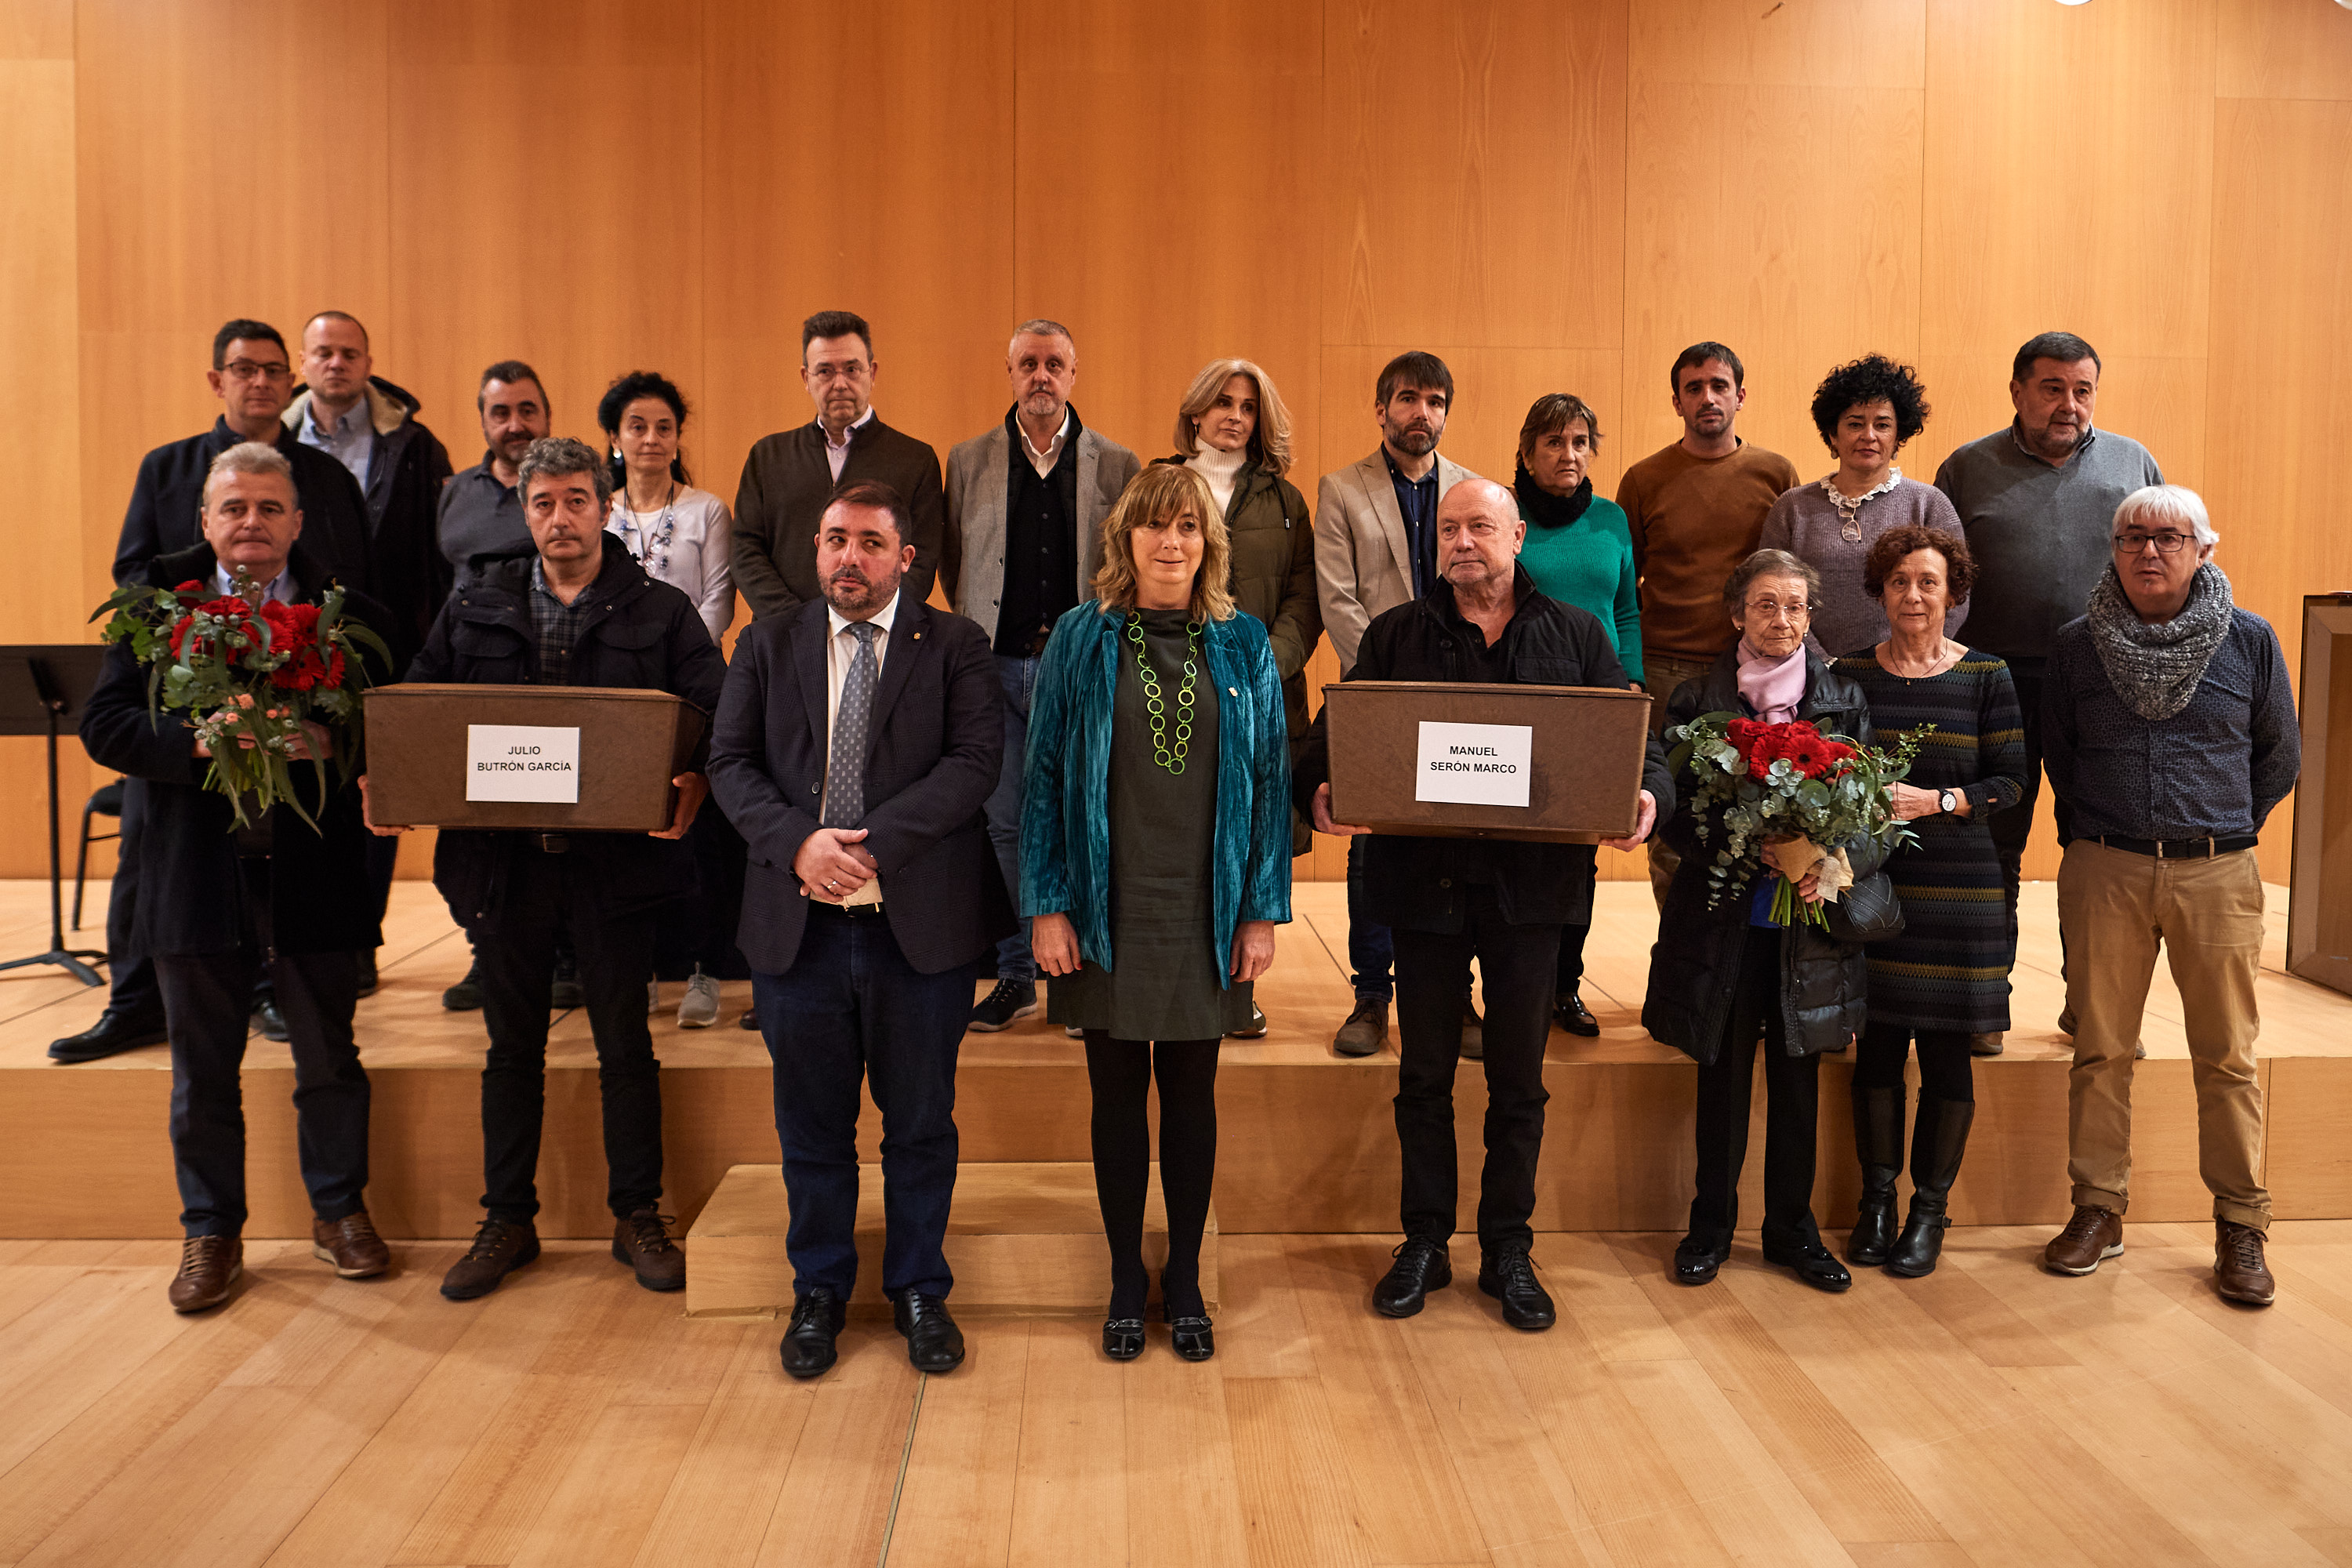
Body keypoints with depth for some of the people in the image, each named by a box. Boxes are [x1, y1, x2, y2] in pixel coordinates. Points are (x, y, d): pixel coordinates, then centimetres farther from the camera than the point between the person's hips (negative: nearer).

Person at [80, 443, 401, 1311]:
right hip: (198, 871, 1)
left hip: (313, 870, -1)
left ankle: (339, 1210, 30)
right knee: (202, 1069, 13)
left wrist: (328, 742, -23)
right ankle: (211, 1231, 28)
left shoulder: (350, 613, 0)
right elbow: (103, 726, -4)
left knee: (329, 1056, 12)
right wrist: (199, 741, -20)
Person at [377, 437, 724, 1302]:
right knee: (512, 1046, 12)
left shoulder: (661, 613, 1)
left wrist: (694, 782, -27)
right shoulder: (473, 612, 10)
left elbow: (717, 719, -7)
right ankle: (507, 1221, 24)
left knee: (625, 1044, 6)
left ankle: (638, 1217, 20)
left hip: (616, 857, -2)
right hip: (502, 857, 3)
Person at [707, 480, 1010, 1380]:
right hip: (797, 924, 2)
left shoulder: (955, 647, 2)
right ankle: (820, 1292, 32)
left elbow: (975, 760, -10)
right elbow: (730, 761, 2)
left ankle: (919, 1290, 29)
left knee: (921, 1125, 10)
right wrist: (797, 841, -16)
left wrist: (874, 843, -19)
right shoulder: (767, 646, 10)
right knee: (812, 1127, 13)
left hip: (920, 924, -1)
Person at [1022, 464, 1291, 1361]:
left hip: (1206, 914, 1)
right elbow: (1045, 775, 0)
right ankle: (1126, 1280, 25)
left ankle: (1185, 1279, 26)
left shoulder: (1243, 645, 3)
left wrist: (1264, 909, -1)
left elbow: (1270, 779, 4)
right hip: (1107, 913, -1)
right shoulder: (1081, 639, 1)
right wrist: (1046, 906, -5)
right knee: (1118, 1094, 9)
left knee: (1192, 1095, 10)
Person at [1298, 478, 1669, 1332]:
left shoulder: (1575, 635, 9)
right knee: (1424, 1073, 10)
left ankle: (1509, 1250, 24)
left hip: (1531, 884, 0)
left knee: (1519, 1081, 10)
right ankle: (1424, 1243, 24)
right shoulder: (1394, 636, 7)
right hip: (1424, 881, 0)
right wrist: (1320, 790, -20)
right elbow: (1334, 732, 1)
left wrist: (1647, 795, -15)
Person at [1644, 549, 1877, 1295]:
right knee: (1723, 1079, 7)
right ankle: (1711, 1226, 22)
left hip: (1807, 923, 2)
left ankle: (1792, 1227, 25)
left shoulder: (1843, 700, 6)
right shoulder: (1696, 701, 1)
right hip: (1723, 918, -1)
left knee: (1798, 1082, 10)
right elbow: (1675, 812, -3)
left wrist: (1840, 861, -15)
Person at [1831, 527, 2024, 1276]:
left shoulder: (1986, 677, 2)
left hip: (1958, 884, -1)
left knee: (1946, 1049, 4)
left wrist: (1936, 802, -15)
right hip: (1869, 879, 1)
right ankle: (1877, 1197, 20)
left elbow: (2009, 781, -1)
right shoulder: (1849, 674, 6)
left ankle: (1930, 1208, 18)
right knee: (1877, 1043, 5)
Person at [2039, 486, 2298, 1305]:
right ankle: (2098, 1208, 17)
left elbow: (2280, 756, 12)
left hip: (2217, 875, 0)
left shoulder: (2250, 641, 3)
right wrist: (2096, 829, 12)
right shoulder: (2075, 644, 4)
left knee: (2227, 1057, 4)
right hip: (2103, 870, 1)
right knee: (2100, 1049, 5)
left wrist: (2226, 831, 11)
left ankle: (2241, 1224, 15)